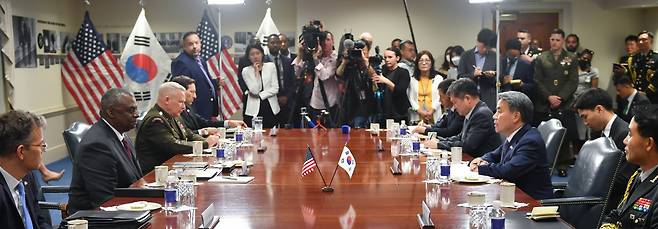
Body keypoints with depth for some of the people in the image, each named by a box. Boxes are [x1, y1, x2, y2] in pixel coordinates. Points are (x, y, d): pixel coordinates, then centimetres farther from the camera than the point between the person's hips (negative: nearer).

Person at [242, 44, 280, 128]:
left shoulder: (271, 66, 6)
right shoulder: (246, 71, 3)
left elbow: (275, 88, 0)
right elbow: (255, 90, -9)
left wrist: (259, 95, -6)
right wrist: (256, 71, -10)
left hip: (271, 108, 1)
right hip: (254, 111, -1)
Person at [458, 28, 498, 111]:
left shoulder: (495, 57, 6)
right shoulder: (466, 55, 5)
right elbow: (460, 77, 1)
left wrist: (492, 76, -13)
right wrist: (473, 74, -15)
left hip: (489, 100, 0)